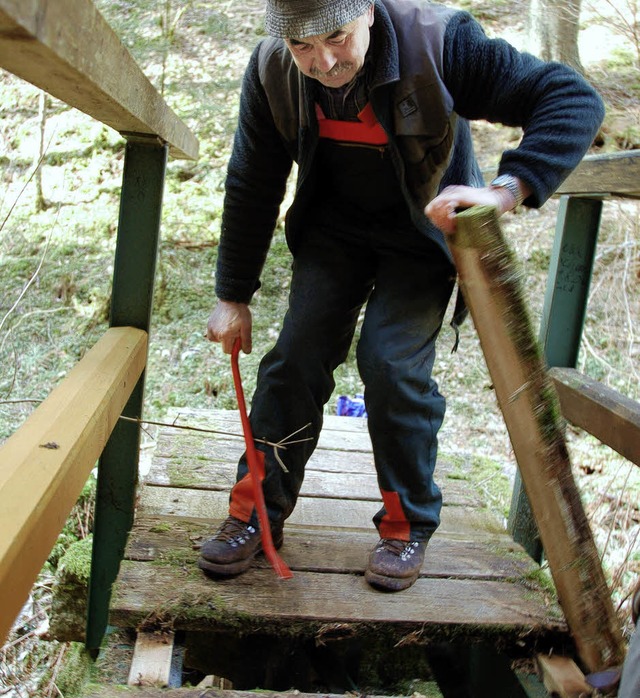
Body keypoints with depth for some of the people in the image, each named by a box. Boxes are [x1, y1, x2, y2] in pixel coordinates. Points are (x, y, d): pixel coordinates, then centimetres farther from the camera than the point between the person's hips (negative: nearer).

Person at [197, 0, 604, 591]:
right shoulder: (272, 68, -16)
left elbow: (574, 99, -29)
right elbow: (251, 188, -6)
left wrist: (508, 189, -46)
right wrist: (233, 297, -4)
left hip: (425, 228, -3)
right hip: (335, 225, 4)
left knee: (392, 364, -16)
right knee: (297, 355, -7)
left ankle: (408, 525, 6)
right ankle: (257, 511, 9)